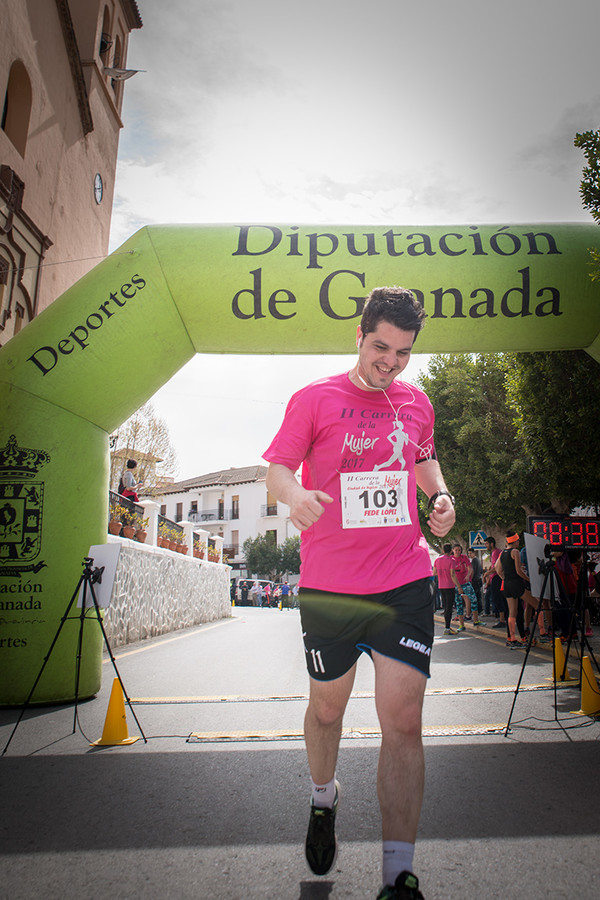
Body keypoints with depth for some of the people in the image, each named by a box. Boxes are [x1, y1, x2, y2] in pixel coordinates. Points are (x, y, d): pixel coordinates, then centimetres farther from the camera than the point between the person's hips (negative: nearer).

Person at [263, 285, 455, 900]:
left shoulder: (416, 404, 9)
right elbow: (276, 468, -3)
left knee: (402, 723, -3)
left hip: (406, 582, 2)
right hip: (328, 587, -1)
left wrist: (440, 495, 5)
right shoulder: (315, 398, -2)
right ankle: (323, 799, 48)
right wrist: (293, 493, -26)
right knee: (327, 708, 17)